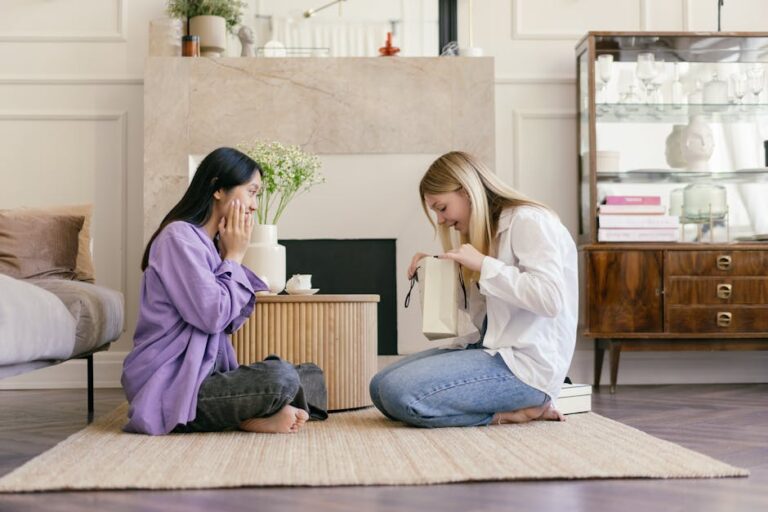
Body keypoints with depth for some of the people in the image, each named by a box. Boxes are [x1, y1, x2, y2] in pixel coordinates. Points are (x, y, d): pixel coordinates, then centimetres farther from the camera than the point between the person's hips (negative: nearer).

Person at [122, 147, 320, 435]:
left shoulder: (211, 243, 15)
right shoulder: (179, 237, -13)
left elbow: (230, 322, 11)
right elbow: (212, 316, -20)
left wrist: (232, 256, 4)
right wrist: (234, 257, -7)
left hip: (201, 373, 10)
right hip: (169, 388, -10)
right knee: (281, 379, -25)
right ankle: (249, 420, -2)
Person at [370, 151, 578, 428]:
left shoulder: (529, 221, -11)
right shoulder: (490, 231, 18)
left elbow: (551, 299, -24)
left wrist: (484, 265, -19)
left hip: (527, 362, -11)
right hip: (492, 347, 11)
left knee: (399, 393, -23)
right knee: (381, 387, 0)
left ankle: (508, 413, -8)